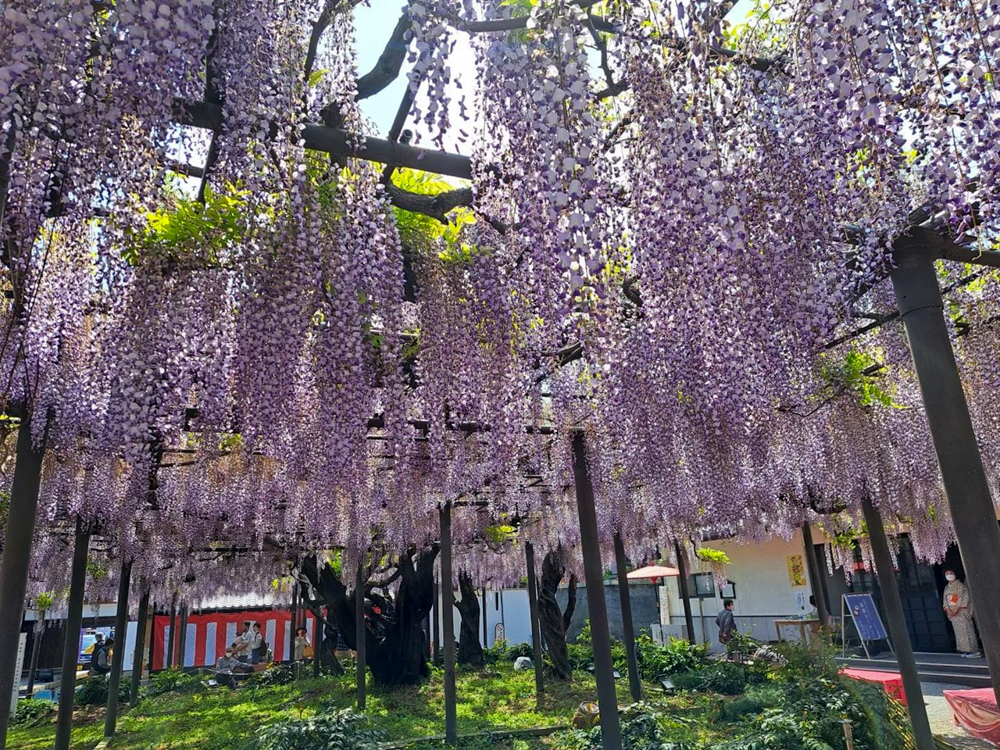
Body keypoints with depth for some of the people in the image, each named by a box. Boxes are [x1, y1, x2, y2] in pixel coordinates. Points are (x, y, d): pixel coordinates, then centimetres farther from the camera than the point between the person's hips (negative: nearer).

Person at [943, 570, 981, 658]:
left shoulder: (960, 586, -7)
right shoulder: (947, 588, 15)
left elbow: (964, 598, -14)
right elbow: (945, 600, 11)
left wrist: (957, 608, -19)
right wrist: (948, 610, -4)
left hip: (962, 611, -7)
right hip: (952, 612, 7)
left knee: (967, 630, -7)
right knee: (959, 631, 7)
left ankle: (974, 650, -4)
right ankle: (966, 650, 12)